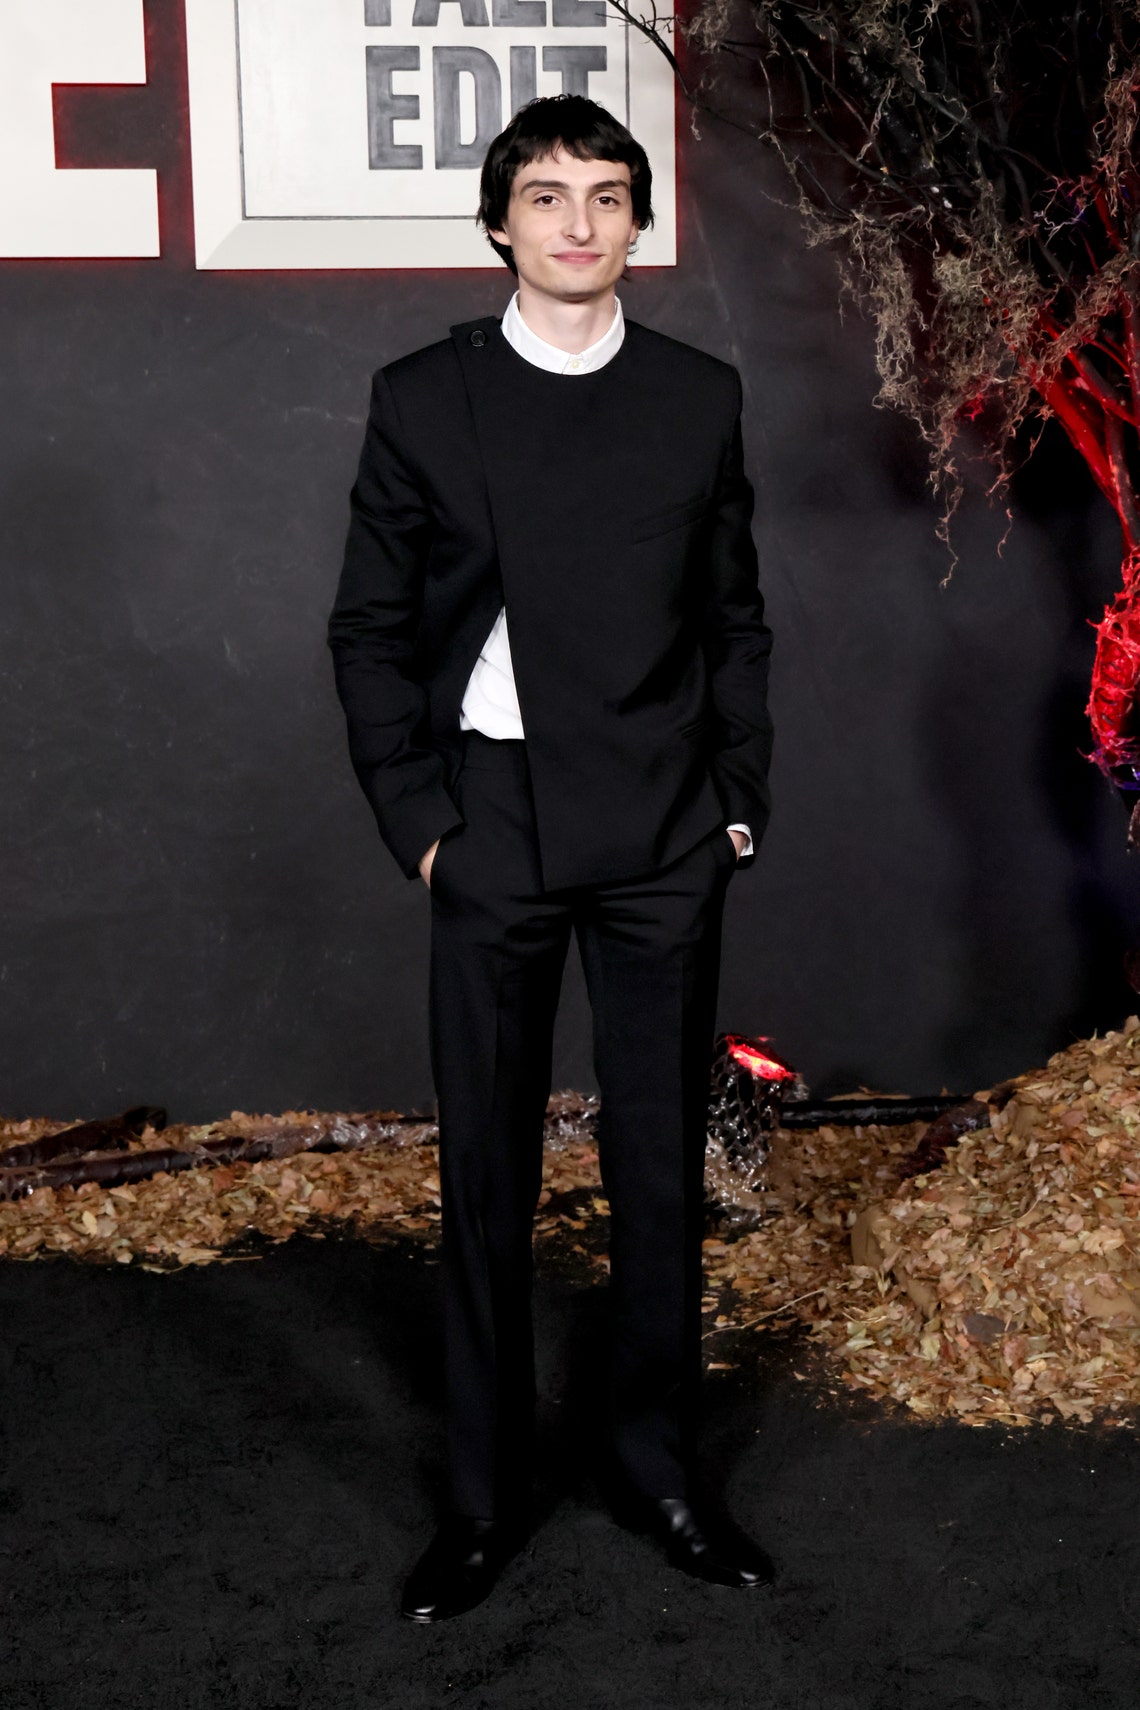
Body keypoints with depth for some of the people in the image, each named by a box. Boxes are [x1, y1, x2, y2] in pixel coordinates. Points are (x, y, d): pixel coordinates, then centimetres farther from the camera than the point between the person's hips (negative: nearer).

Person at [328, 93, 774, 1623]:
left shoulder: (700, 396, 6)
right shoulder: (423, 398, 1)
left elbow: (736, 617, 11)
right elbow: (371, 627, 3)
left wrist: (740, 796, 5)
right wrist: (412, 814, -4)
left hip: (665, 840, 2)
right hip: (495, 829, -1)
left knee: (663, 1160, 9)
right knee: (486, 1172, 6)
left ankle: (660, 1466, 25)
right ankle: (486, 1496, 20)